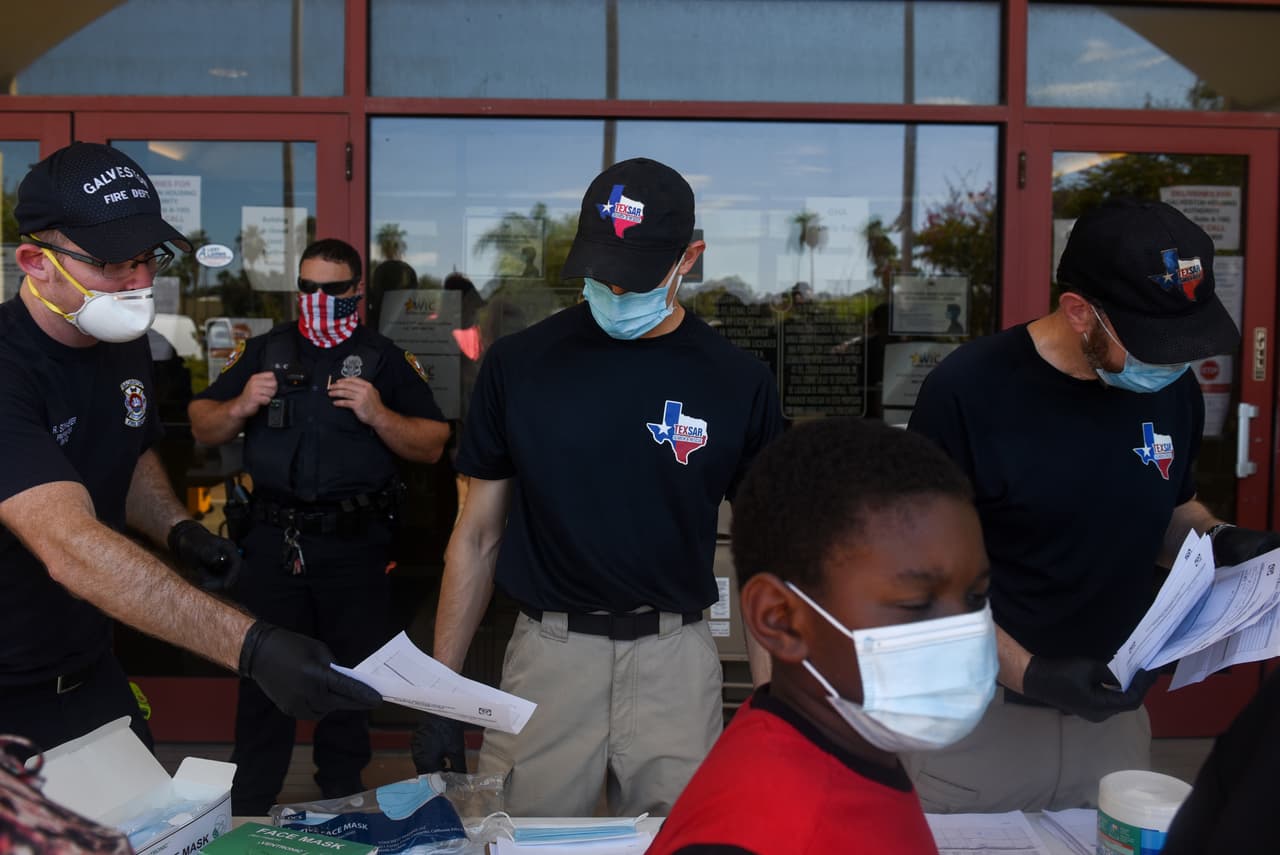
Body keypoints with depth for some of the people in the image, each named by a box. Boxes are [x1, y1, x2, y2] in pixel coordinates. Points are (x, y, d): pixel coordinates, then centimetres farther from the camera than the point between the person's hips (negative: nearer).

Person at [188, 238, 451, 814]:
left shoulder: (387, 359, 2)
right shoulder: (265, 350, 9)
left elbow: (432, 446, -2)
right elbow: (202, 427, 10)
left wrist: (378, 415, -18)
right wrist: (240, 407, -10)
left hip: (355, 547, -1)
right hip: (273, 542, 2)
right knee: (261, 675, 10)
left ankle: (342, 806, 29)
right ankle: (246, 812, 26)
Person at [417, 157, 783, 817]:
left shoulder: (738, 383, -3)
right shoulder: (518, 364, -2)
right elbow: (478, 536, 4)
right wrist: (441, 687, 1)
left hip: (675, 661, 0)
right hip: (547, 655, 0)